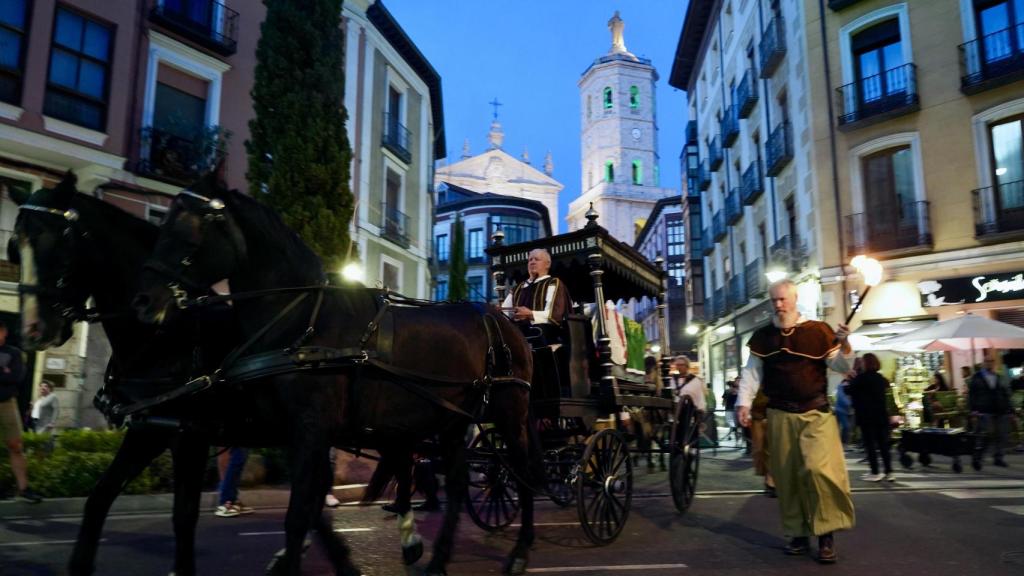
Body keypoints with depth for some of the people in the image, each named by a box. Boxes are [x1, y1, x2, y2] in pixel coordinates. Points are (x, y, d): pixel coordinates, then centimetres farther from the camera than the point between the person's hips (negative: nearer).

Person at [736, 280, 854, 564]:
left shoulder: (818, 330, -1)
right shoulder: (763, 336, 7)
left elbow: (841, 366, -1)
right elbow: (752, 371, 8)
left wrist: (844, 345, -20)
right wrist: (743, 403, -2)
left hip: (816, 413, -3)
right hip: (780, 415, 3)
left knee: (818, 468, -16)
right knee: (787, 476, 6)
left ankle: (826, 534, 1)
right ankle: (798, 533, 19)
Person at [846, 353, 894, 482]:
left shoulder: (861, 377, -12)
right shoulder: (881, 378, 7)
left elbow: (849, 390, -6)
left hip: (867, 416, -6)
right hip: (881, 415, 6)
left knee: (870, 444, 0)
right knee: (883, 444, 7)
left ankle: (875, 473, 0)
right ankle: (889, 472, 6)